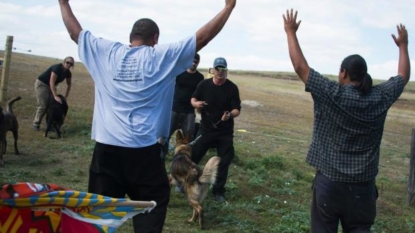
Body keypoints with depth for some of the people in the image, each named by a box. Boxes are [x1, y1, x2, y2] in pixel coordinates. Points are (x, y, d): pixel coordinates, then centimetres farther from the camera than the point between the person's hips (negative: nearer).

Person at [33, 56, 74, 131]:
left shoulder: (68, 73, -4)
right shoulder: (57, 68, -28)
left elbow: (69, 84, 12)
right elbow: (52, 82, -33)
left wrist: (66, 96, 6)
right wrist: (55, 96, -37)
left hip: (50, 86, 8)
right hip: (41, 84, -8)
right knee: (43, 106, -12)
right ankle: (36, 124, 0)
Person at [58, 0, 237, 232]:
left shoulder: (106, 51, 7)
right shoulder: (162, 56, -1)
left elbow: (76, 32, 20)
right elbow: (203, 37, 0)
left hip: (106, 145, 3)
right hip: (143, 148, -3)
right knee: (153, 201, 12)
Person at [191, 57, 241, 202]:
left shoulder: (232, 88, -8)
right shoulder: (204, 84, -2)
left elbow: (237, 110, -12)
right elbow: (193, 99, 11)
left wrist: (230, 115, -35)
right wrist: (196, 103, -13)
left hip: (225, 132, -1)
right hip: (205, 129, 1)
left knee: (224, 162, 4)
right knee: (192, 156, 2)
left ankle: (218, 191, 18)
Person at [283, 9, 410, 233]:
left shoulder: (331, 95, -13)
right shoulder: (380, 97, -2)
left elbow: (300, 66, -8)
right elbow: (403, 76, 17)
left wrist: (291, 32, 3)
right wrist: (403, 45, 31)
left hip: (330, 180, -3)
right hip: (363, 184, 3)